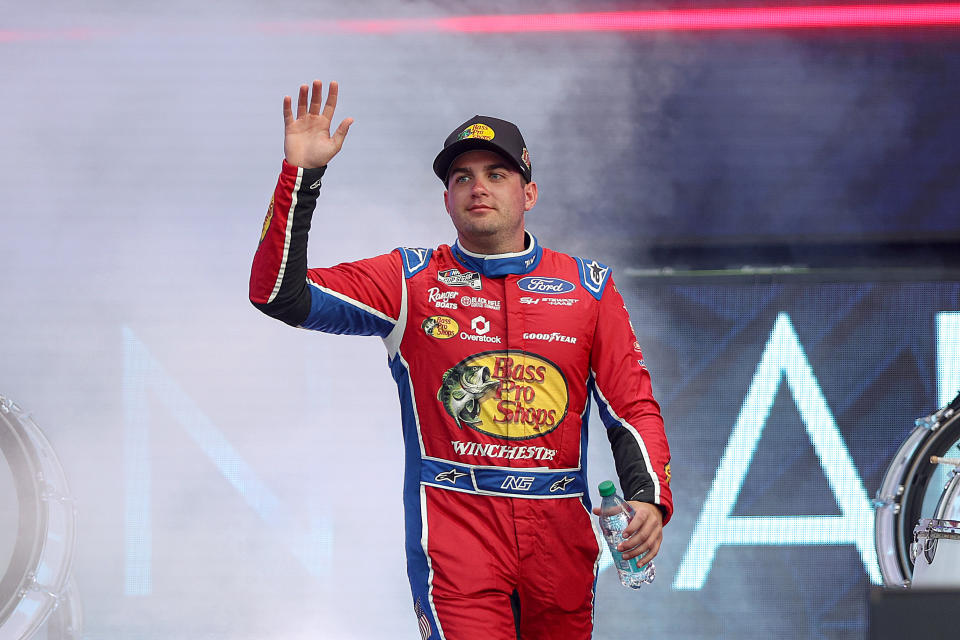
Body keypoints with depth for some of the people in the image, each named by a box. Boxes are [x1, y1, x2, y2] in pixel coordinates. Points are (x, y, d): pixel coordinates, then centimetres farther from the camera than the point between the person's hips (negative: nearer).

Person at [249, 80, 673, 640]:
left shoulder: (588, 287, 10)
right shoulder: (411, 281, 5)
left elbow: (633, 408, 9)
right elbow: (279, 294, -3)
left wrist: (649, 498, -10)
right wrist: (301, 173, -12)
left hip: (560, 531, 3)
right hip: (456, 525, -3)